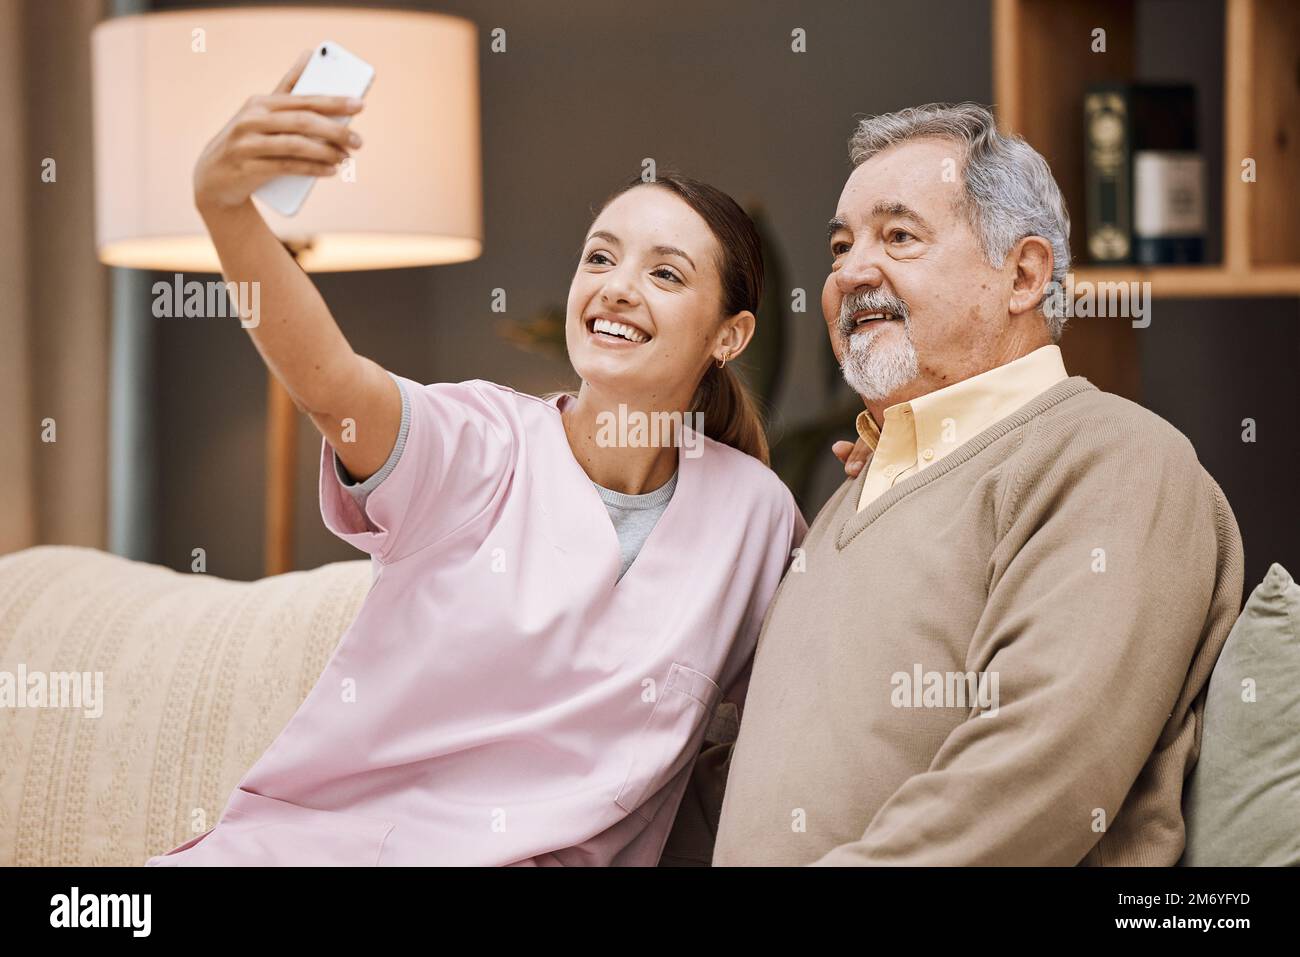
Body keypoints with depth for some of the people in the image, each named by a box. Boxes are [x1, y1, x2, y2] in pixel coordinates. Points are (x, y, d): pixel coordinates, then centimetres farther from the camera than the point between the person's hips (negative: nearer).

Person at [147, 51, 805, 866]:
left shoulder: (755, 513, 5)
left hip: (538, 855, 3)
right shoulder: (479, 446, -3)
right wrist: (226, 206, -41)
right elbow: (328, 379, -22)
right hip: (311, 831, -3)